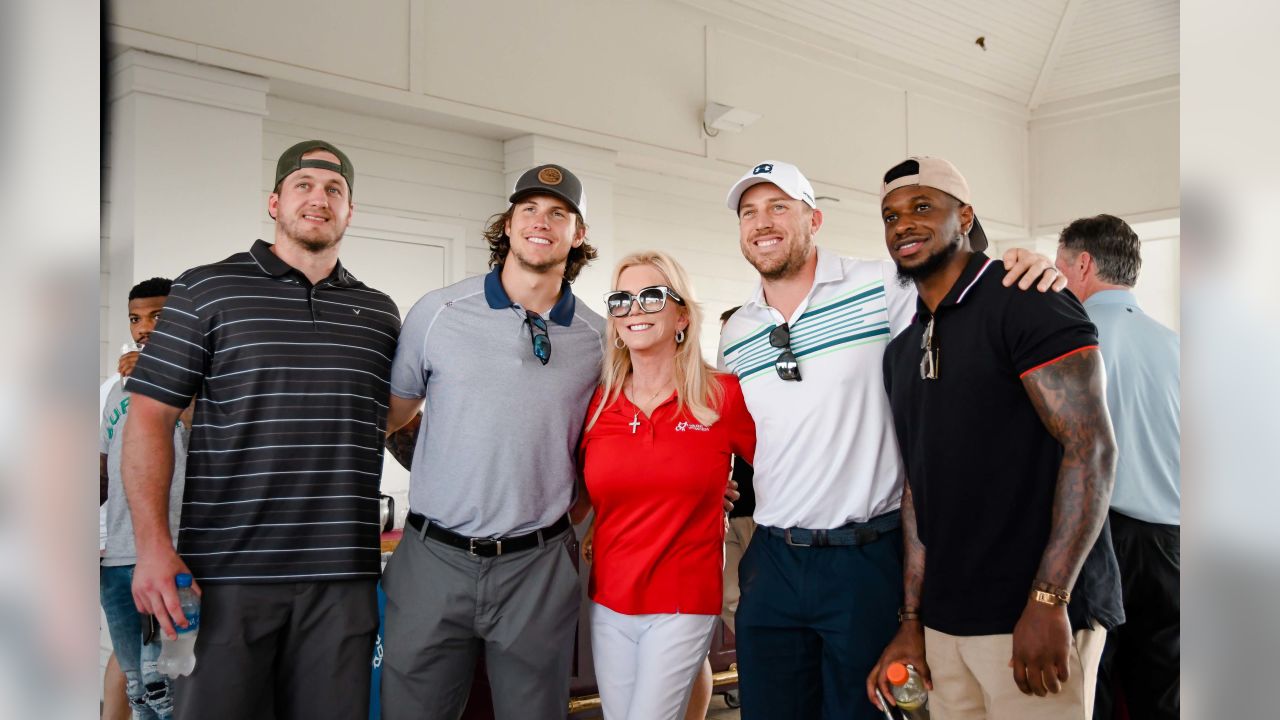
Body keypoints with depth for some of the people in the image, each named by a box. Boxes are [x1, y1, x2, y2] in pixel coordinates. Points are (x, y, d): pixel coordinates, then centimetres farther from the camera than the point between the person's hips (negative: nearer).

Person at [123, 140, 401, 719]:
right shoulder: (206, 291, 4)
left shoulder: (379, 312, 14)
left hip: (342, 579, 3)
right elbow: (149, 417, -1)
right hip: (225, 574, -3)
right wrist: (153, 543, -10)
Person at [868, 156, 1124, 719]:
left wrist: (1048, 601, -21)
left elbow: (1093, 448, -15)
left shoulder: (1025, 303, -8)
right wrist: (911, 622, 8)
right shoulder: (901, 351, 13)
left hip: (1035, 616, -6)